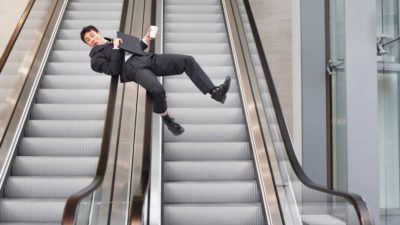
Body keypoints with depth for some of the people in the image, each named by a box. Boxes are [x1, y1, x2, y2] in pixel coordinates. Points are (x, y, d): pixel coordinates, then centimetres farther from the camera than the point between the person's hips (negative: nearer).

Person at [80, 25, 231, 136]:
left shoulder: (115, 40, 35)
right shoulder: (96, 59, 14)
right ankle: (166, 118, -10)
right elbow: (114, 70, -4)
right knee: (158, 90, -39)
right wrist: (116, 47, -4)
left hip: (147, 59, 7)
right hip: (133, 68, -7)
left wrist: (145, 41, 19)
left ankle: (214, 92, -13)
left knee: (188, 60, -10)